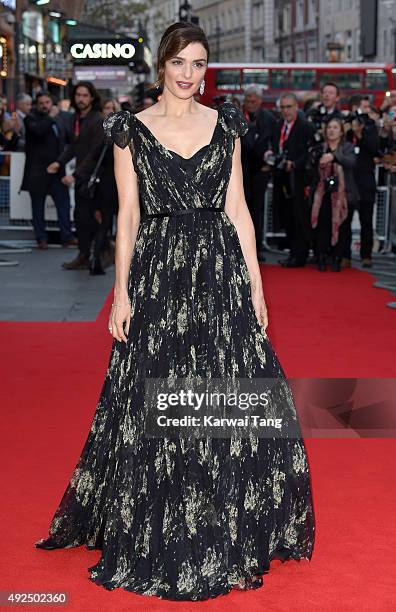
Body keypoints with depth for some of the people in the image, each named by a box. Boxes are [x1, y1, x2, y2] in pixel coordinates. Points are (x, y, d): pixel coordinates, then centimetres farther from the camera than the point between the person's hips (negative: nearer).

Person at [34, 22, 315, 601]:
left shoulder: (225, 124, 8)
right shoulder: (131, 130, 2)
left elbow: (237, 208, 8)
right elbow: (128, 216, 0)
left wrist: (254, 283, 3)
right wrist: (121, 294, -6)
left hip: (221, 275, 2)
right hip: (158, 275, -2)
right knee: (155, 410, 1)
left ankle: (227, 533, 20)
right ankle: (155, 538, 18)